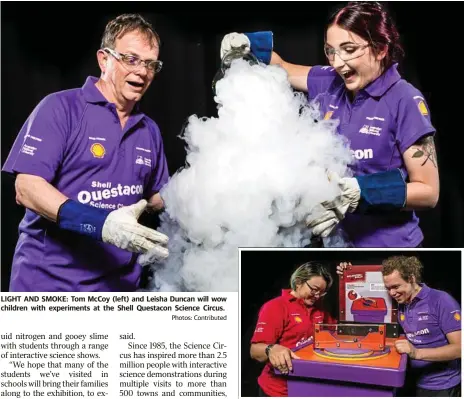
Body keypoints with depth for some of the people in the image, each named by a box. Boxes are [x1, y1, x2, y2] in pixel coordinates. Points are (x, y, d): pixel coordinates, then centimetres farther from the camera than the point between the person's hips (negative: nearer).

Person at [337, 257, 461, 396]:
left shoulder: (441, 301, -17)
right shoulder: (399, 304, 1)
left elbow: (459, 348, -21)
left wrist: (416, 353, -31)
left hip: (442, 386, -5)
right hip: (415, 382, 6)